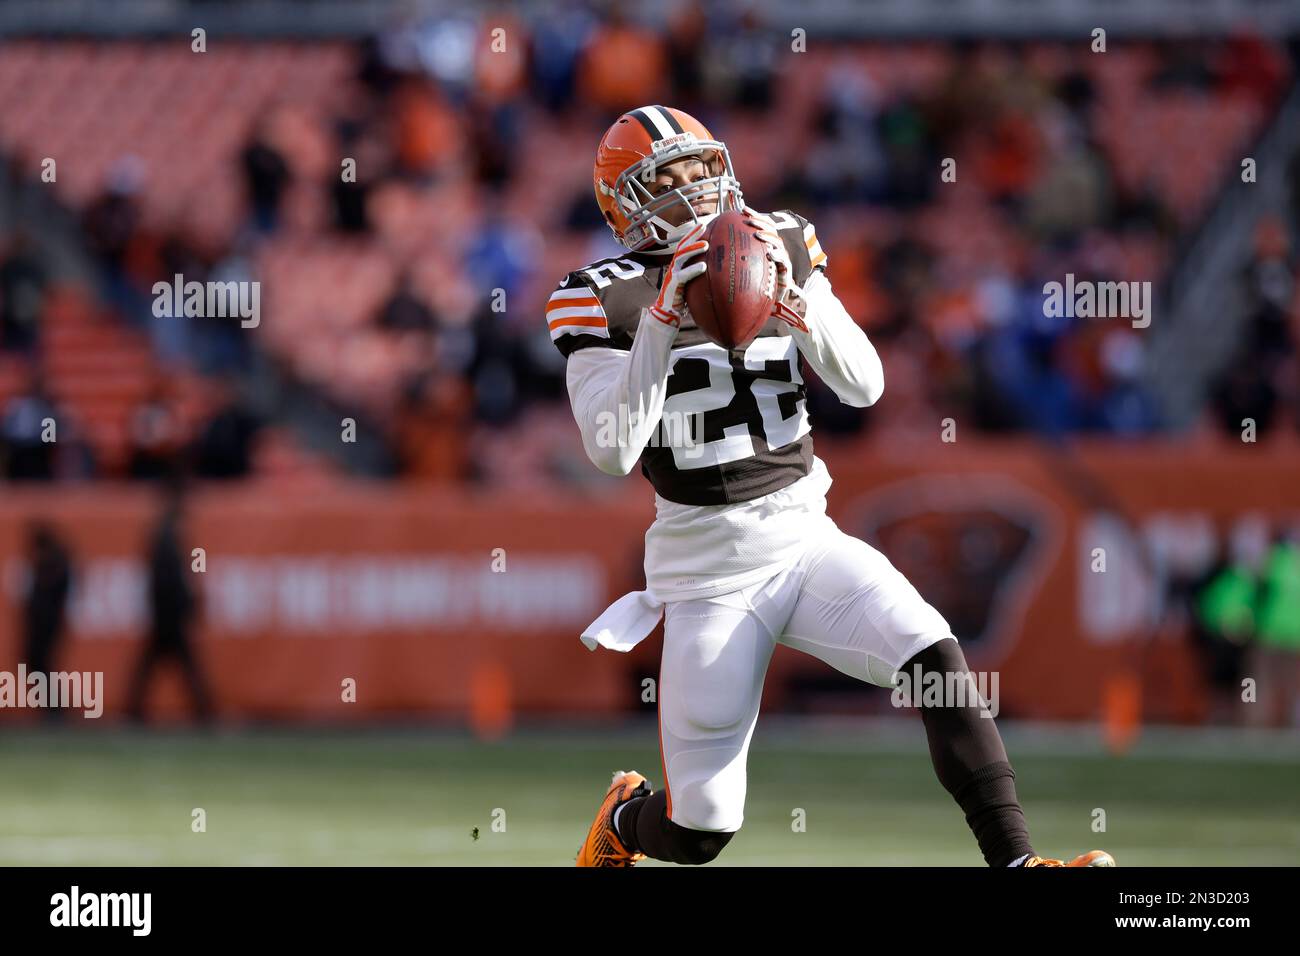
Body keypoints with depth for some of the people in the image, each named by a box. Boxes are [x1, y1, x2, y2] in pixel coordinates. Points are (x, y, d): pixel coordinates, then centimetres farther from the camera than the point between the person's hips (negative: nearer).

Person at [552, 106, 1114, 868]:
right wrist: (663, 319, -26)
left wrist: (796, 296, -19)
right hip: (709, 569, -3)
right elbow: (613, 449, -18)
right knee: (701, 833, 0)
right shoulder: (604, 297, -6)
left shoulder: (781, 251, 4)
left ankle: (1017, 864, -24)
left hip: (805, 539, 3)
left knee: (937, 662, -24)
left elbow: (865, 385, -3)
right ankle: (623, 820, 37)